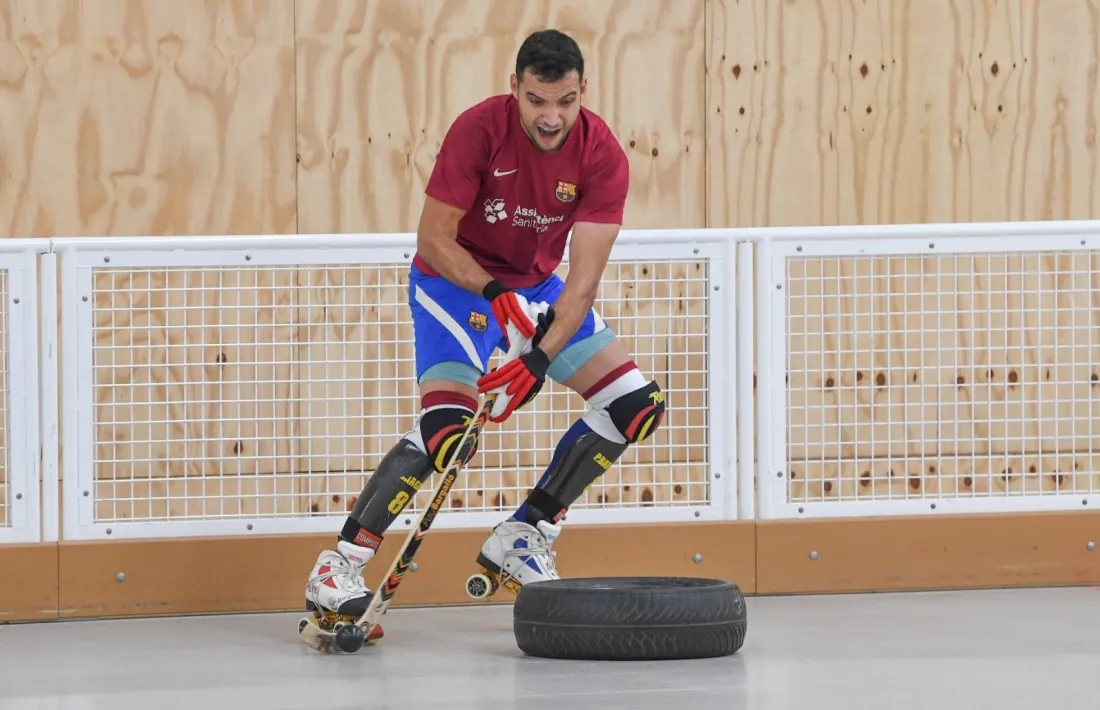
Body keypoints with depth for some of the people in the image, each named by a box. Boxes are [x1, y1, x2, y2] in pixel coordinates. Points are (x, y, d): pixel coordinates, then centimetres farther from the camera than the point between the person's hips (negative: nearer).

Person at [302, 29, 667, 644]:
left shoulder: (603, 155, -19)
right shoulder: (480, 130, -26)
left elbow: (585, 275, -23)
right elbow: (434, 239, -20)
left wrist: (543, 356, -35)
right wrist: (495, 293, -31)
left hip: (539, 286, 5)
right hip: (454, 278, -5)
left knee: (639, 405, -3)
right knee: (448, 429, -26)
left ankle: (522, 539, 6)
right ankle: (338, 572, -21)